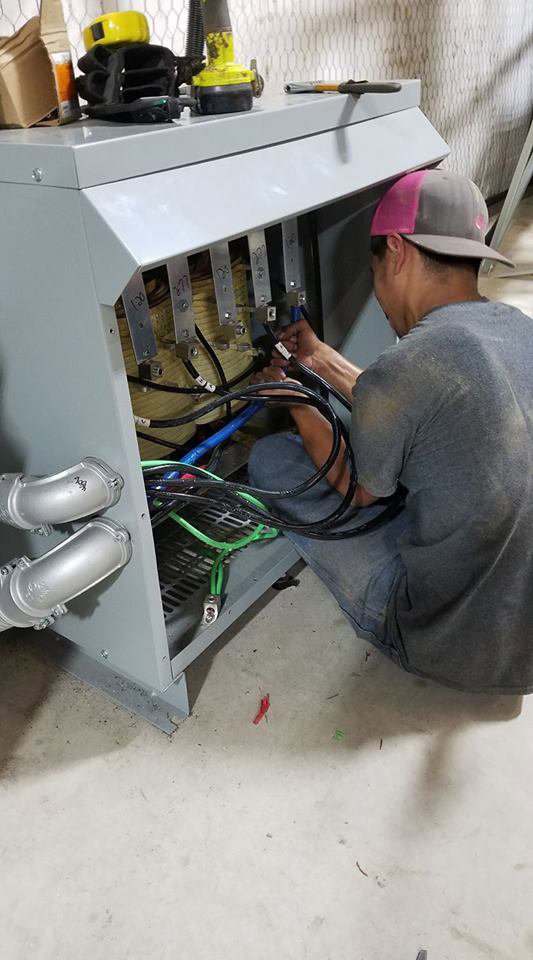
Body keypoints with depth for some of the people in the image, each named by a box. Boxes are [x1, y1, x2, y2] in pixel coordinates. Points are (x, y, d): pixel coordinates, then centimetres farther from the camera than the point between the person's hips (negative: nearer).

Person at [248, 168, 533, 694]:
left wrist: (293, 399, 9)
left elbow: (354, 488, -6)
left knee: (272, 458, -1)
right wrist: (321, 358, 19)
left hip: (445, 646, -7)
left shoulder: (403, 369, -26)